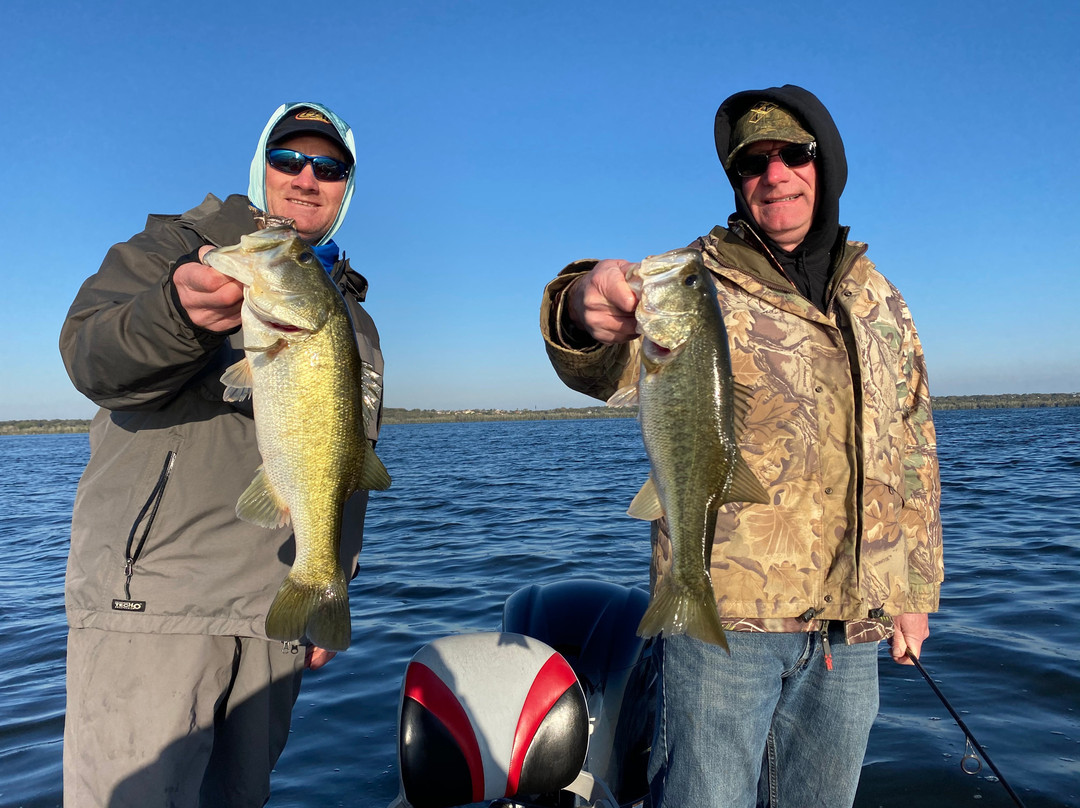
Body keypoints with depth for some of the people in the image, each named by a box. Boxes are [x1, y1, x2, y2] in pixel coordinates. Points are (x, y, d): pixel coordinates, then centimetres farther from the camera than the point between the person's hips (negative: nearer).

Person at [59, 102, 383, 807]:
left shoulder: (355, 324, 18)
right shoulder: (172, 246, 5)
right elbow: (88, 356, -13)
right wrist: (180, 312, -34)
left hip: (279, 611, 4)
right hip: (148, 592, -4)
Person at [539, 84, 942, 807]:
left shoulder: (879, 299, 12)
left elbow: (912, 451, 17)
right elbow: (607, 365, -23)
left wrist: (915, 590, 15)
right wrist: (583, 311, -46)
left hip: (851, 625, 5)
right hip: (724, 610, -4)